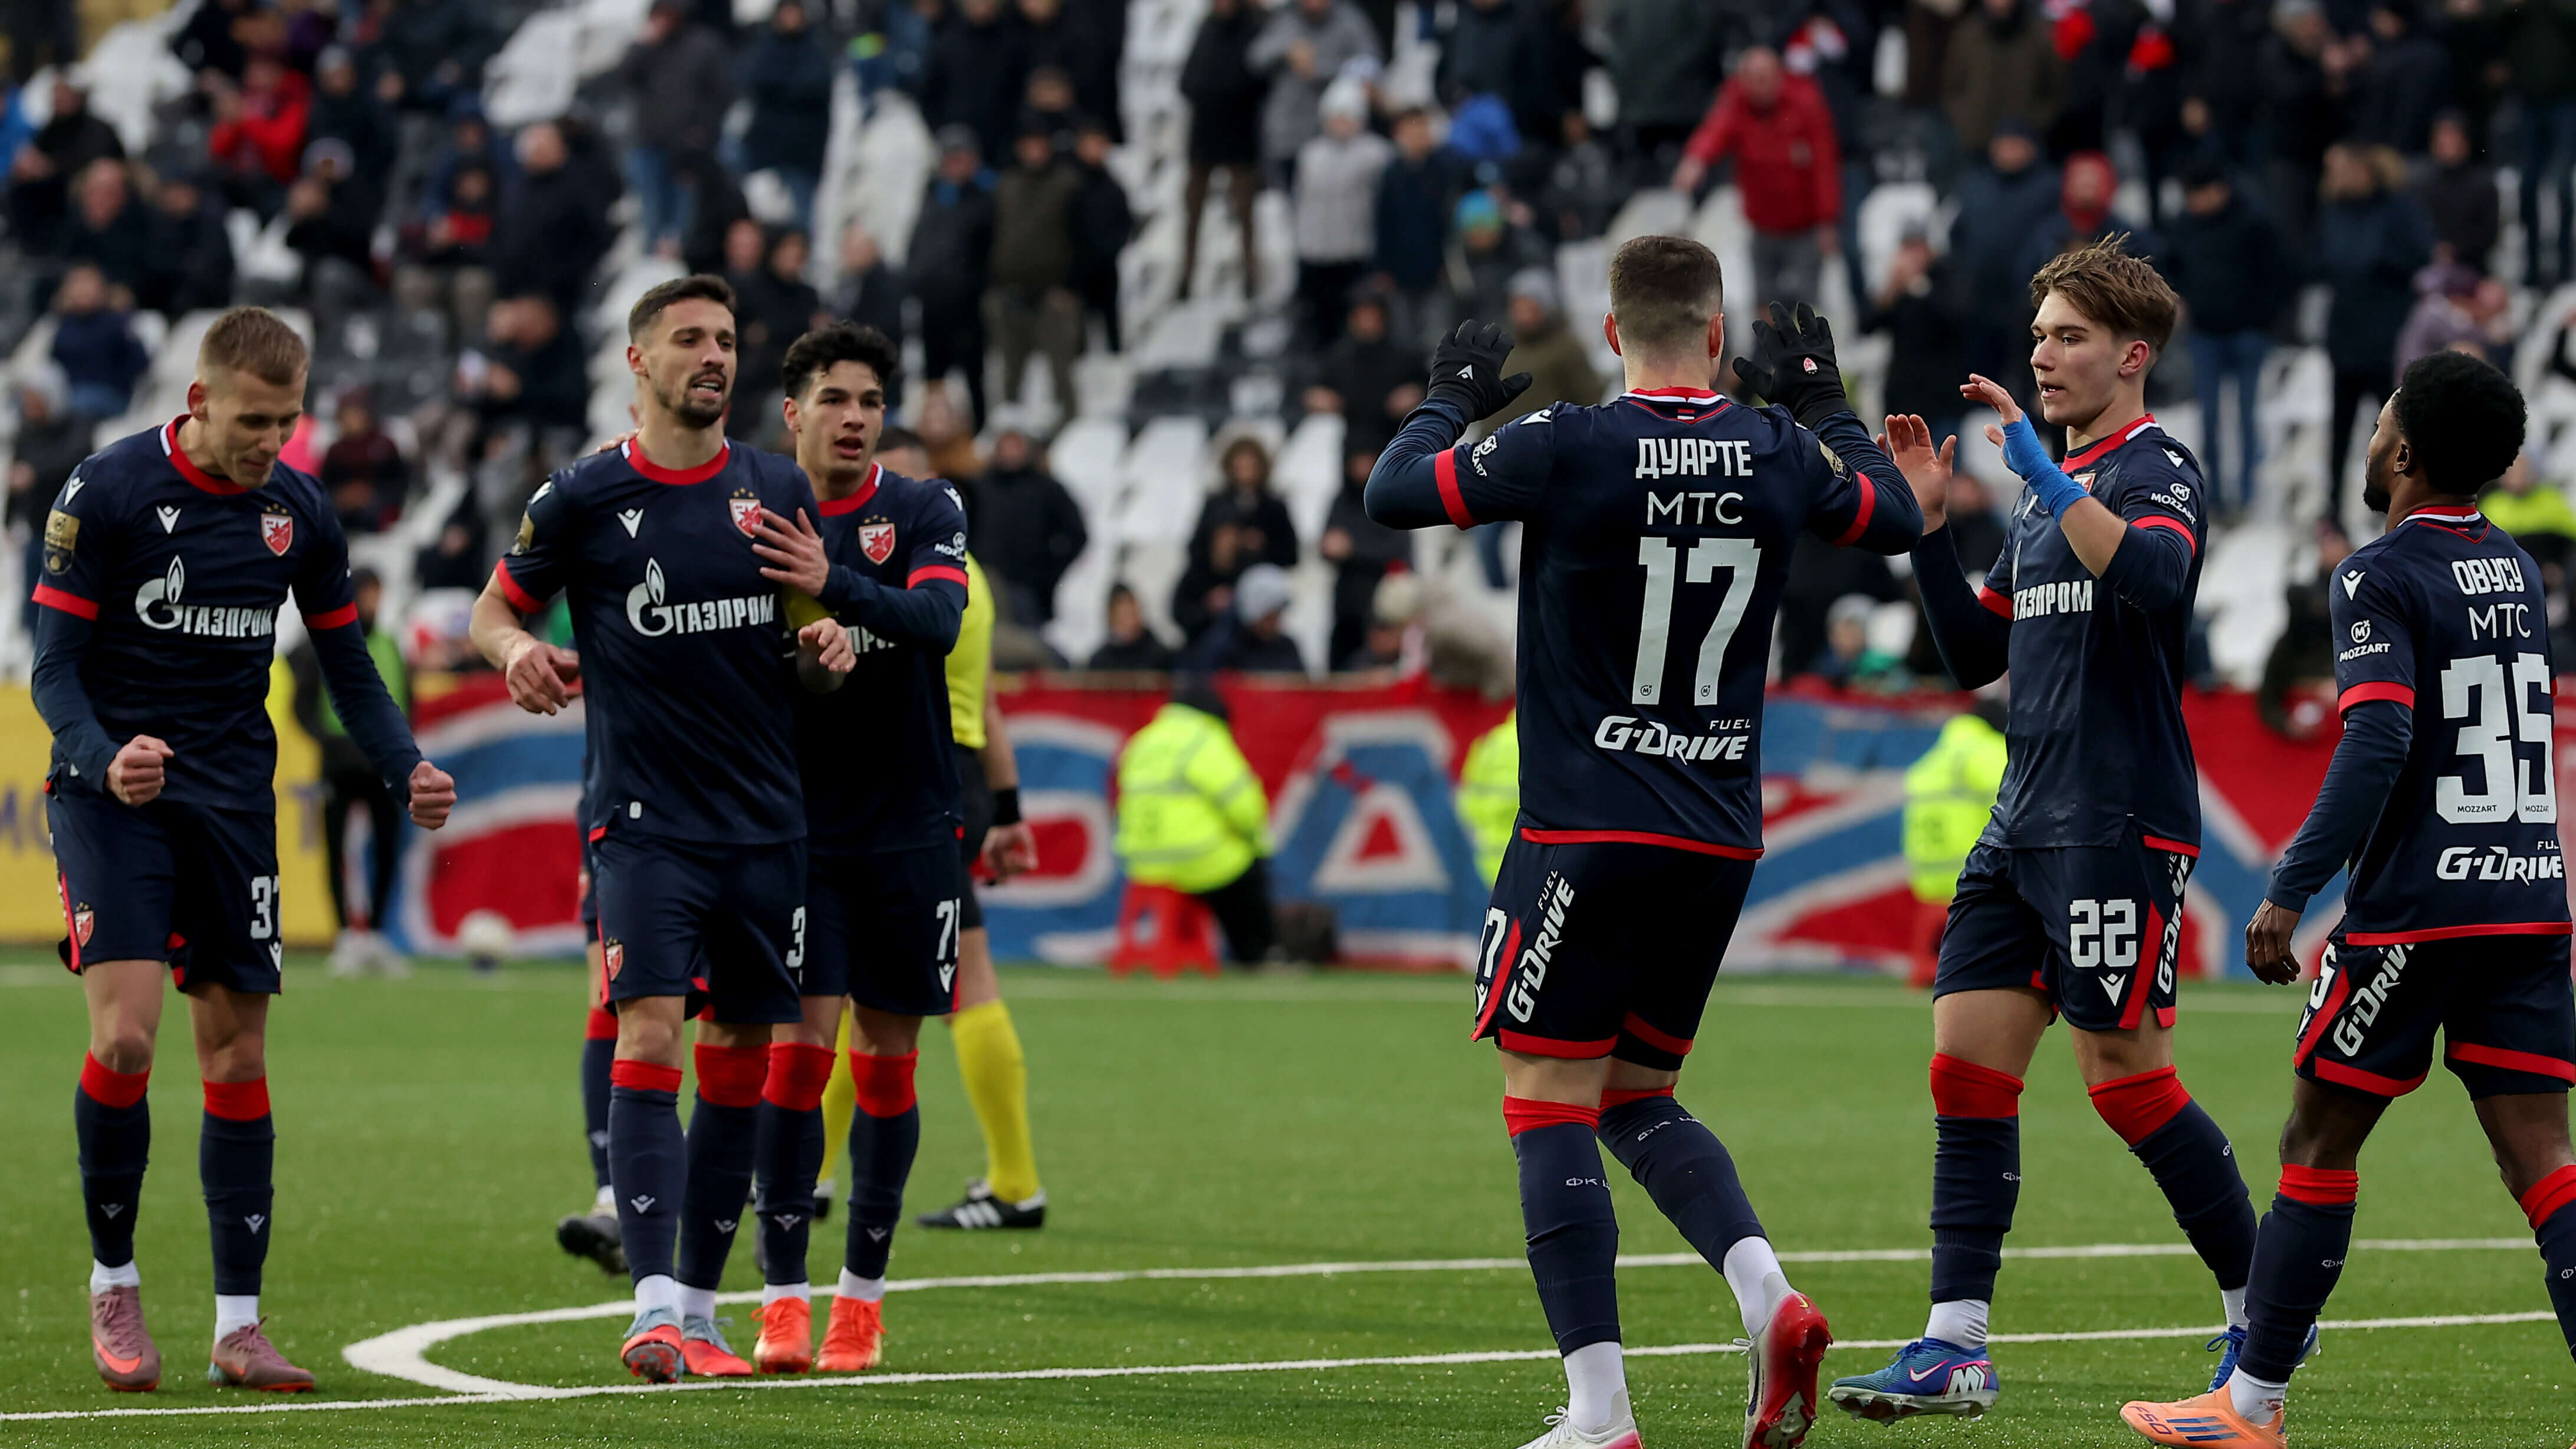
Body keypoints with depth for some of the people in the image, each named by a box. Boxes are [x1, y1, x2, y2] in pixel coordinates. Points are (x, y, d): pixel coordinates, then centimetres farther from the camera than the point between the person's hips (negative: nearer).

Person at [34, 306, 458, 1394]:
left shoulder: (298, 512, 4)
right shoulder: (108, 492, -9)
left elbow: (349, 669, 12)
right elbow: (54, 668, -8)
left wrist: (406, 771, -5)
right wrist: (105, 760, -28)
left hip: (232, 801, 4)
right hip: (111, 795, -4)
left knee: (238, 1053, 2)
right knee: (124, 1032, -18)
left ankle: (238, 1326, 6)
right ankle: (113, 1282, 2)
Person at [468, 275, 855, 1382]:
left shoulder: (777, 492, 8)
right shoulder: (583, 497, -1)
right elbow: (493, 607, 10)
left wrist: (824, 649, -5)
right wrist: (520, 651, -13)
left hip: (766, 822, 4)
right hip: (645, 821, -4)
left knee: (740, 1058, 7)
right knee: (650, 1033, -18)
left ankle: (699, 1307, 17)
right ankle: (654, 1306, -23)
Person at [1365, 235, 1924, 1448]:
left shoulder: (1568, 448, -12)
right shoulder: (1777, 454, 1)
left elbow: (1394, 494, -2)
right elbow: (1895, 521, 21)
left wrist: (1448, 401, 16)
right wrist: (1823, 407, 34)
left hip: (1586, 834, -5)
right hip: (1719, 844, 5)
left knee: (1548, 1106, -1)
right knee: (1636, 1099, 19)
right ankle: (1768, 1296, -4)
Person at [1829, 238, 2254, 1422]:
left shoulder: (2157, 470, -7)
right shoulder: (2053, 486, 19)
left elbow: (2154, 579, -30)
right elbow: (1976, 654, 21)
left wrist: (2039, 468, -30)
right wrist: (1927, 524, 11)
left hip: (2120, 829, -8)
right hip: (2025, 825, 8)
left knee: (2124, 1076, -5)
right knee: (1967, 1068, 0)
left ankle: (2266, 1311, 10)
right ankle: (1955, 1348, -1)